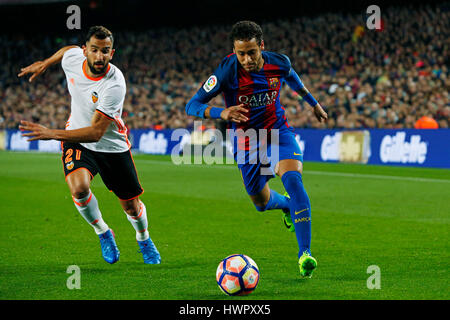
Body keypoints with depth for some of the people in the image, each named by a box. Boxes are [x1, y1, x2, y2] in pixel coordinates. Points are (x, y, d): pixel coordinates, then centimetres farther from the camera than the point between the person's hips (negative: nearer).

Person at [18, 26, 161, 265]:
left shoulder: (115, 84, -31)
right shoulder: (73, 57, -16)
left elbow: (96, 132, -34)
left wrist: (52, 134, -41)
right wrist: (44, 64, 25)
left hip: (112, 146, -2)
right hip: (77, 142, 2)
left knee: (132, 206, 7)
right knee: (79, 187, -27)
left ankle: (144, 239, 43)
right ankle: (102, 232, 2)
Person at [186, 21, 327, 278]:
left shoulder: (279, 63, -13)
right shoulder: (228, 71, -23)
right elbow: (192, 106, -21)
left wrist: (313, 102, 27)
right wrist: (222, 113, -40)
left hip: (279, 131, 0)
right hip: (247, 140, 0)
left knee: (293, 180, -27)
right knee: (262, 202, 13)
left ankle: (305, 254, -29)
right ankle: (286, 204, 52)